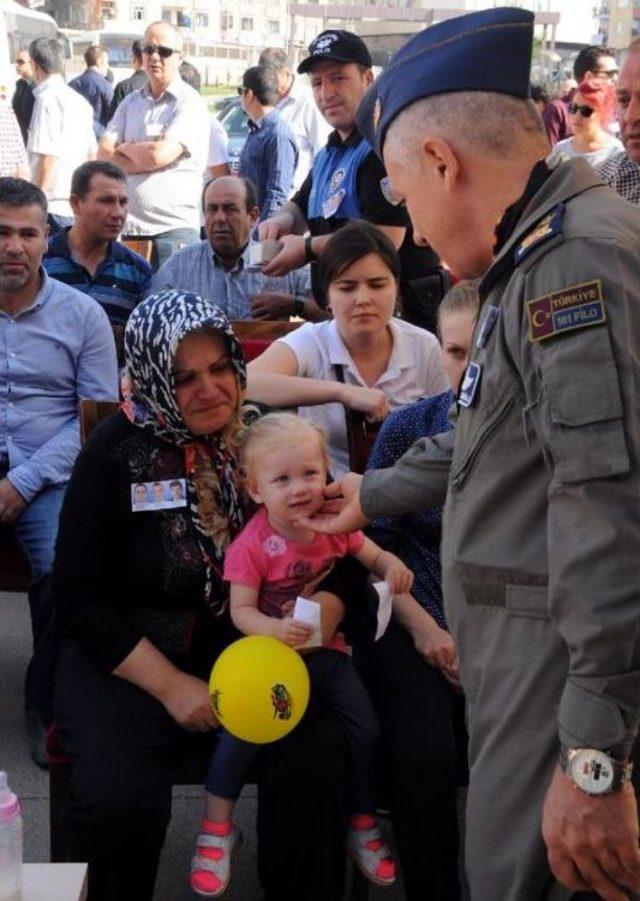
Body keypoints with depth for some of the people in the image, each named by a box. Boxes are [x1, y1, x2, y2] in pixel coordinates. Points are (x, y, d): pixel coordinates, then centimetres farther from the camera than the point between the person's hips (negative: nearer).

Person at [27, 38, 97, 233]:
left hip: (56, 204, -8)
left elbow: (48, 156, -16)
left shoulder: (48, 98, -10)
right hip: (80, 203, 8)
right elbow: (92, 154, 19)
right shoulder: (79, 100, 16)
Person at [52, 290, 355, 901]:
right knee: (117, 798, -27)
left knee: (319, 751, -24)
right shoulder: (117, 451, -6)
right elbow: (79, 597, -6)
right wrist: (169, 685, -13)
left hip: (244, 648, 2)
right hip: (128, 658, -2)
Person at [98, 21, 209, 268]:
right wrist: (143, 156, -10)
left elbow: (159, 154, -17)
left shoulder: (189, 104, -4)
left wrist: (125, 148, 2)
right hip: (127, 227, 5)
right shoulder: (131, 102, 15)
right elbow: (104, 156, 5)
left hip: (172, 229, -5)